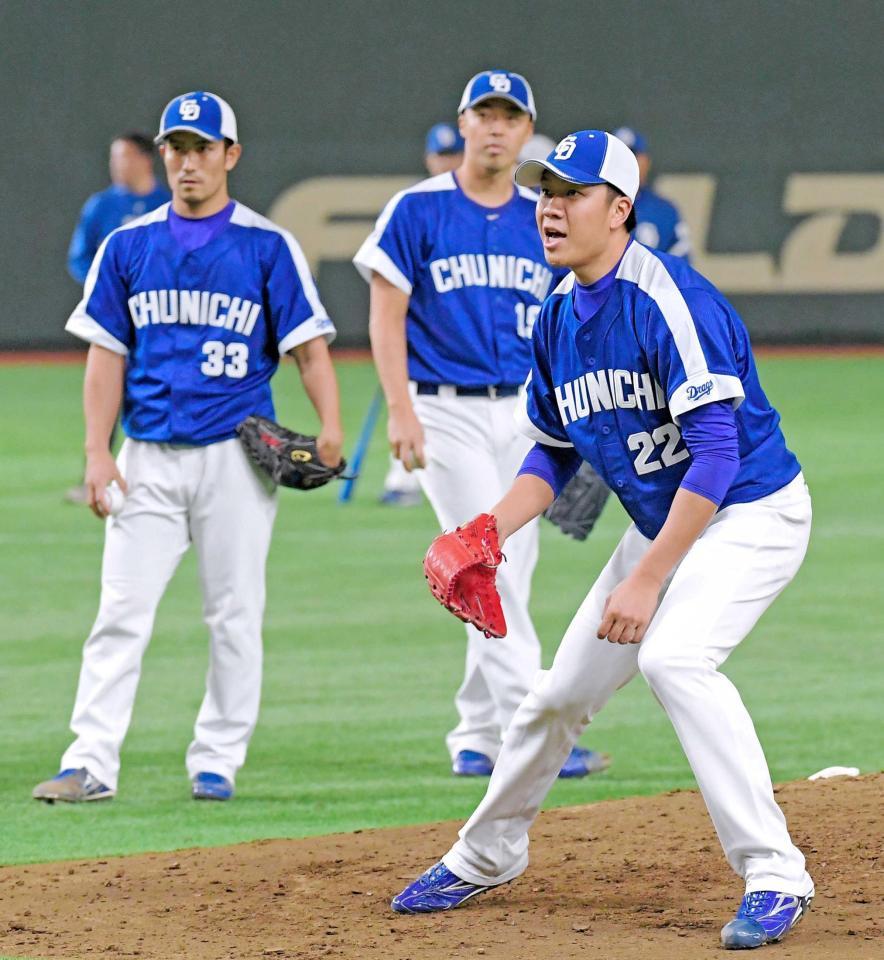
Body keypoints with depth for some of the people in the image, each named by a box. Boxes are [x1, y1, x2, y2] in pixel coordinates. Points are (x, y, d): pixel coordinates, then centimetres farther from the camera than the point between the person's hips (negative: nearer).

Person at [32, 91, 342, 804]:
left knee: (235, 614, 2)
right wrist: (97, 452, 0)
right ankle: (90, 763, -6)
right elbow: (106, 355, 10)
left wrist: (330, 425, -18)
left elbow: (310, 346, -2)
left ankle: (217, 760, 11)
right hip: (148, 456, 2)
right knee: (121, 611, -4)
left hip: (237, 456, -2)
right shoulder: (129, 246, 9)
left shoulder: (266, 247, 1)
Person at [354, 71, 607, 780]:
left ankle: (477, 737, 15)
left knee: (512, 579, 6)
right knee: (491, 572, -13)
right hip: (448, 413, -5)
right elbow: (386, 317, -5)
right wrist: (401, 411, -14)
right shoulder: (418, 211, -4)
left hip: (526, 412, 5)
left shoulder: (543, 220, 9)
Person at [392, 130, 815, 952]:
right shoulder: (559, 316, 2)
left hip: (754, 514, -8)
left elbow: (716, 449, -29)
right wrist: (489, 530, -5)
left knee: (674, 655, -31)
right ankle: (484, 858, 36)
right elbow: (552, 452, 13)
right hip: (663, 522, 8)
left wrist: (648, 578, -31)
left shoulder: (668, 300, -25)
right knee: (562, 690, 12)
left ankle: (773, 876, -27)